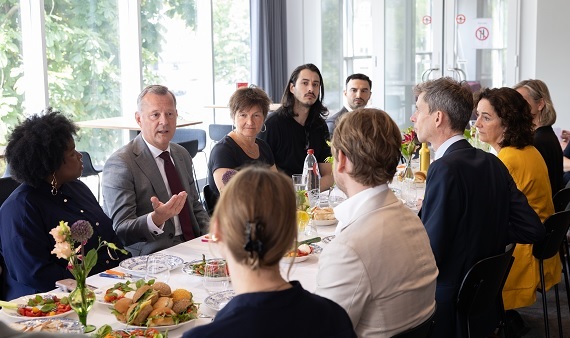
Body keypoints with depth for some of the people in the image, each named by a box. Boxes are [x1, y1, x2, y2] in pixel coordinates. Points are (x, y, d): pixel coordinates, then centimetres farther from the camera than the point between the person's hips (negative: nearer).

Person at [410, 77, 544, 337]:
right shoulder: (492, 163, 2)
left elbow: (429, 251, -23)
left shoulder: (445, 169, -22)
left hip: (448, 309, -8)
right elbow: (532, 228, 4)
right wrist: (486, 235, 8)